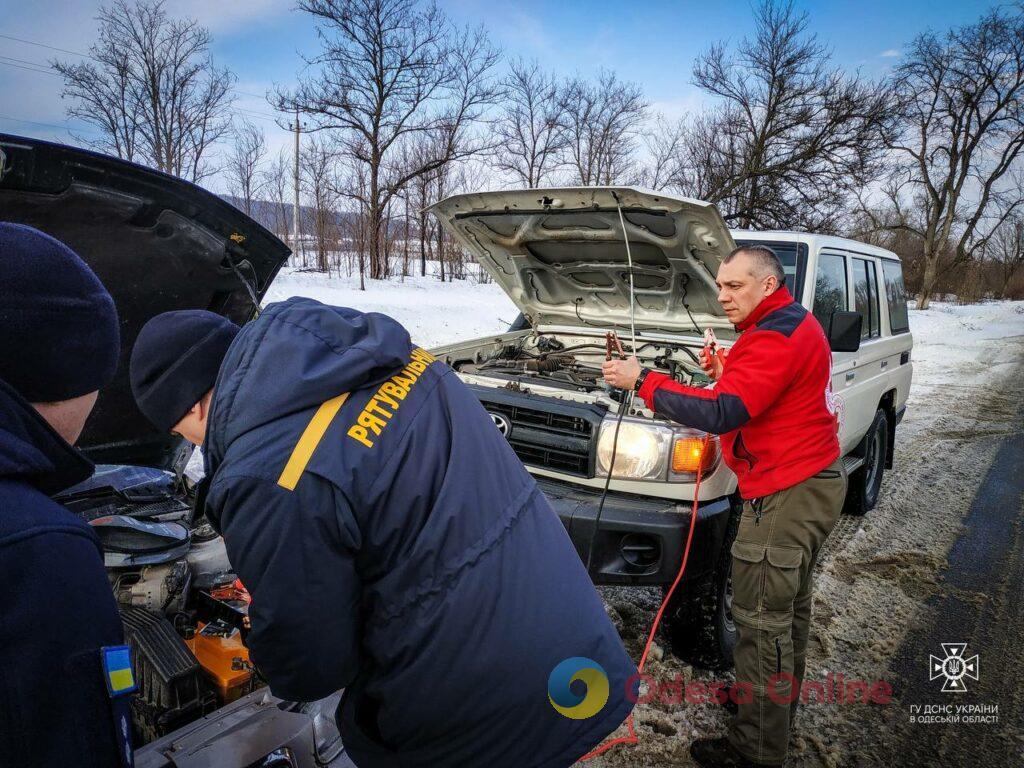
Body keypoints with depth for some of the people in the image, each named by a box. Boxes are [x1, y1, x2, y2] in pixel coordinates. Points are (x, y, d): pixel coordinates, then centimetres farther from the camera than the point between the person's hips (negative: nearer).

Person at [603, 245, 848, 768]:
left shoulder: (775, 338, -22)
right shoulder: (796, 323, 12)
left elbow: (720, 415, -30)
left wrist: (642, 382, -25)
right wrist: (726, 374, 3)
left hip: (787, 496, -11)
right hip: (815, 482, 11)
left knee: (762, 620, -2)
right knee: (790, 604, 23)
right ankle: (780, 700, 42)